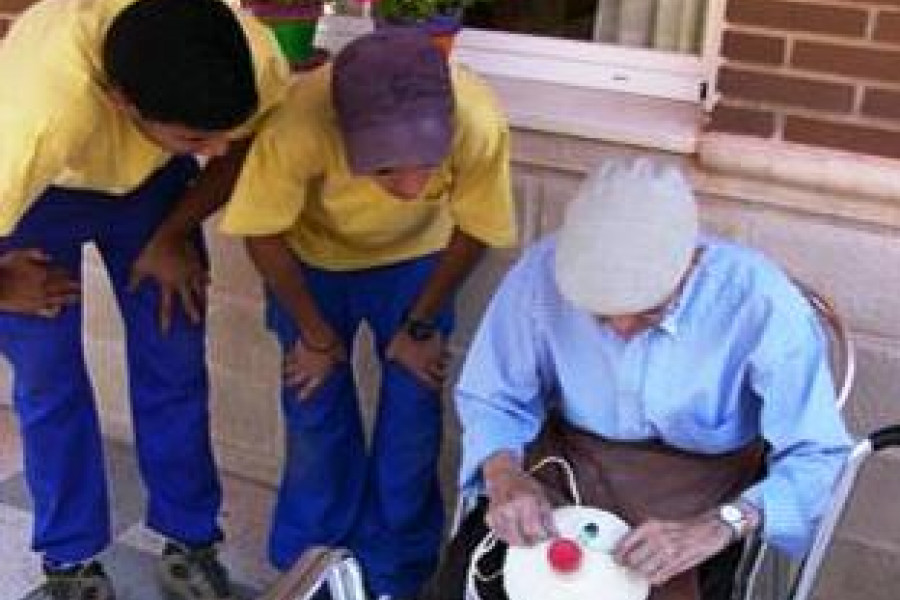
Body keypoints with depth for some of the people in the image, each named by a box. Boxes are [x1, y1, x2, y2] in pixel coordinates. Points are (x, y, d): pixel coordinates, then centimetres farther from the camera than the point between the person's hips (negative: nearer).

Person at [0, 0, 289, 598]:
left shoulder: (254, 56, -34)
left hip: (150, 176, 3)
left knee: (174, 360, 4)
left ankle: (190, 543, 23)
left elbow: (245, 148, -10)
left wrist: (173, 236, -11)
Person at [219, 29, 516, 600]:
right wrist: (317, 336, -9)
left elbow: (474, 230, -16)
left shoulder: (479, 122, -39)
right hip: (312, 257, -1)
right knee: (316, 414, 1)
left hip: (416, 258, 1)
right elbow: (264, 234, -21)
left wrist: (420, 326, -5)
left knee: (414, 421, 0)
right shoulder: (300, 124, -42)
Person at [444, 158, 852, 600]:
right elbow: (491, 396, -4)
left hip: (699, 481, -1)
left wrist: (719, 526, -34)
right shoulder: (543, 271, -19)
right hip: (570, 462, 1)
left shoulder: (760, 300, -25)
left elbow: (816, 454, -19)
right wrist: (503, 474, -23)